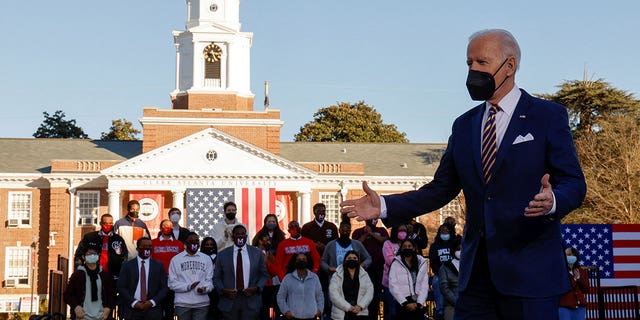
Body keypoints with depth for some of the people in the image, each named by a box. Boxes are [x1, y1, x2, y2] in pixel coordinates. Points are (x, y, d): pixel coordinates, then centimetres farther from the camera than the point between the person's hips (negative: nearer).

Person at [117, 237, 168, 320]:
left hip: (152, 311, 1)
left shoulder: (159, 265, 8)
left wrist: (152, 302, -8)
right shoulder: (127, 265, 6)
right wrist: (134, 302, -9)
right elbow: (121, 287, 2)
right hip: (132, 311, 0)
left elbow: (164, 287, 6)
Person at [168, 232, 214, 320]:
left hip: (202, 303, 1)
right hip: (182, 304, -1)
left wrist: (205, 288, -16)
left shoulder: (206, 259, 12)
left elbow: (209, 280, 7)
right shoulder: (176, 260, 6)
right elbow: (172, 283, 1)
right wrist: (188, 286, -14)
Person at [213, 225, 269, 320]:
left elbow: (264, 275, 10)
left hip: (251, 301, 0)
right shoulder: (222, 254, 5)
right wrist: (223, 290, -9)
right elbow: (216, 277, 8)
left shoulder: (257, 253, 5)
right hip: (229, 301, 0)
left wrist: (257, 288, -7)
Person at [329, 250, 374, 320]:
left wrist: (360, 306, -13)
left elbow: (369, 292, 2)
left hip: (360, 314, 2)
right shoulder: (337, 276, 3)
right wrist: (348, 307, -15)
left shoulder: (364, 275, 11)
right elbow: (334, 294, -7)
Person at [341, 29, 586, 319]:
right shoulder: (464, 125, 14)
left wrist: (552, 201, -29)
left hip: (529, 270, -4)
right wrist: (384, 206, 0)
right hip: (476, 269, 5)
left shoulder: (548, 116, 0)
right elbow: (441, 189, 13)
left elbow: (573, 183, -5)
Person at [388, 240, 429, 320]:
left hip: (418, 305, 3)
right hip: (402, 304, -3)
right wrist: (405, 303, -11)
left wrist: (418, 303, -6)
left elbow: (424, 286, 6)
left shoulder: (422, 263, 10)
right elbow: (393, 286, -5)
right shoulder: (396, 263, 2)